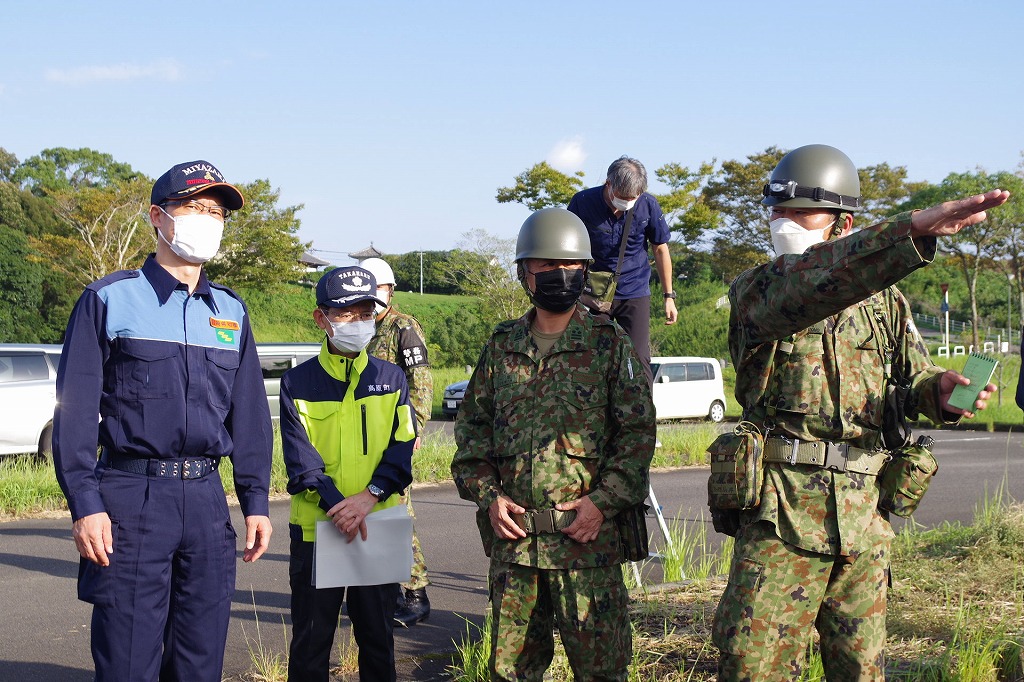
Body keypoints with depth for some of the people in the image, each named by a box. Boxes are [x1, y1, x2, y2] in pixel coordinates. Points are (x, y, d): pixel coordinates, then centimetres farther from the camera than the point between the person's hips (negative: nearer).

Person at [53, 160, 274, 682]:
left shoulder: (231, 312, 14)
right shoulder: (110, 299, -1)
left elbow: (249, 414, 16)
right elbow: (75, 409, -5)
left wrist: (256, 502, 10)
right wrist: (85, 505, -12)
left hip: (207, 499, 5)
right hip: (131, 498, -4)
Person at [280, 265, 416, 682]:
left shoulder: (391, 378, 6)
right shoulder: (298, 382, 0)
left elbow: (402, 448, -2)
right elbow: (300, 456, -8)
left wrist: (370, 496, -18)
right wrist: (335, 504, -23)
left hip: (378, 527, 2)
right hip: (315, 527, -1)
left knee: (378, 637, 12)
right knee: (310, 639, 6)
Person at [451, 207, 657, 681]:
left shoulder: (610, 345, 1)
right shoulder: (502, 346, 10)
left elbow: (638, 430, -2)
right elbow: (472, 425, 14)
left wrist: (603, 502, -12)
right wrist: (487, 495, 0)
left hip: (586, 535, -3)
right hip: (511, 535, 3)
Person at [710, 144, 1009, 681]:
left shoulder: (884, 300, 13)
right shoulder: (754, 291, -1)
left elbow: (914, 379, 18)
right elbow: (809, 286, -22)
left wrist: (940, 391, -9)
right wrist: (913, 230, -35)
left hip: (864, 516, 4)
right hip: (780, 512, -3)